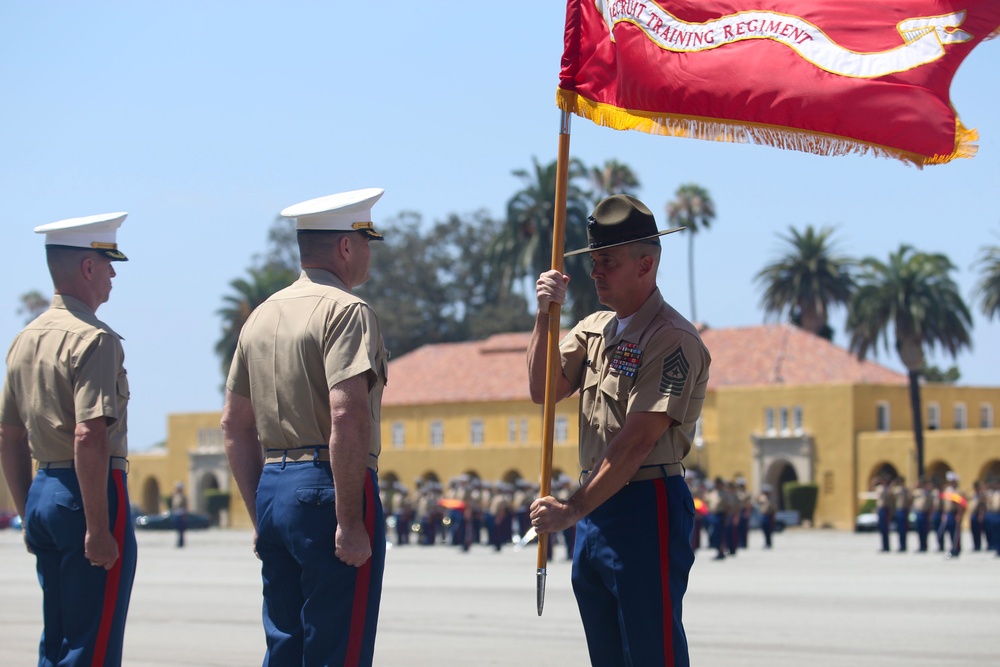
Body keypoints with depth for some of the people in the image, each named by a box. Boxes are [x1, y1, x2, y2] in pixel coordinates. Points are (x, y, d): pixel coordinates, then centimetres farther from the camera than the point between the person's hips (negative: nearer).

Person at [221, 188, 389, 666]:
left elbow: (234, 426, 19)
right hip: (326, 488, -8)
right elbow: (346, 419, -21)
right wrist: (350, 521, -20)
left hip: (272, 488, 8)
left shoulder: (262, 316, 16)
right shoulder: (346, 310, -9)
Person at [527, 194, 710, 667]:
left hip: (647, 510, -8)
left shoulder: (673, 339, -13)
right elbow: (543, 389, 7)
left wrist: (573, 509, -19)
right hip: (595, 506, 8)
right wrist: (545, 317, -6)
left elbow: (638, 441, -19)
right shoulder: (594, 329, 14)